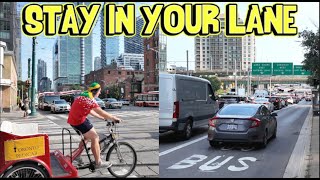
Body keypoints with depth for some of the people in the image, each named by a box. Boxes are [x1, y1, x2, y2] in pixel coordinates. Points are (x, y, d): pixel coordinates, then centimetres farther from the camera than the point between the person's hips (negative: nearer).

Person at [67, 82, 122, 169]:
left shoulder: (84, 97, 12)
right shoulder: (89, 100, -20)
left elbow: (90, 111, 20)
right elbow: (102, 112, -21)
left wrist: (102, 118, 21)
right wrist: (114, 118, -10)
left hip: (74, 119, 10)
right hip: (79, 121, -10)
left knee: (87, 136, 23)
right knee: (95, 138, -5)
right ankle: (98, 162, 1)